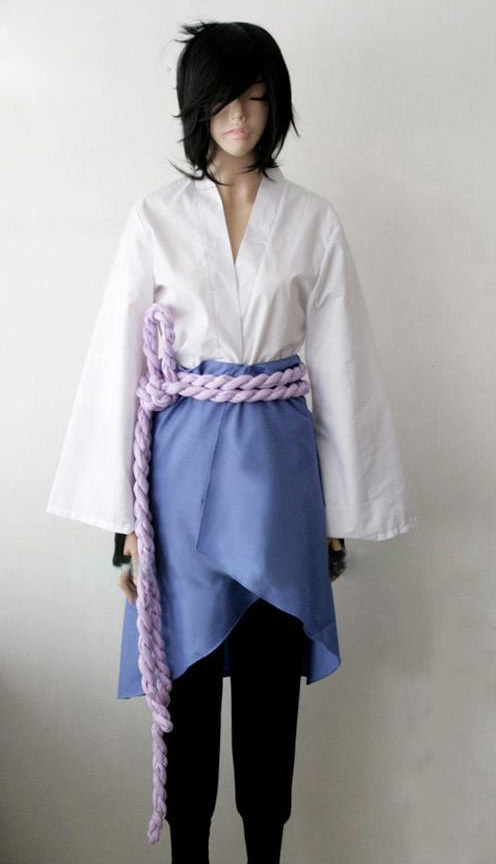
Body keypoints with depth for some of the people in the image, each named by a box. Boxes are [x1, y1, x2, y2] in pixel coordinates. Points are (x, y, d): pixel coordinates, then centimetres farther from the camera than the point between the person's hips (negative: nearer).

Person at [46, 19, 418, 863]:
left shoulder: (313, 220, 3)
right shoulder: (155, 217, 1)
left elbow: (339, 367, 4)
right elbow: (120, 364, 0)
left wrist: (343, 504, 3)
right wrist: (124, 512, -2)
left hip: (277, 464, 1)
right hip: (184, 462, 0)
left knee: (271, 680, 10)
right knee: (187, 673, 9)